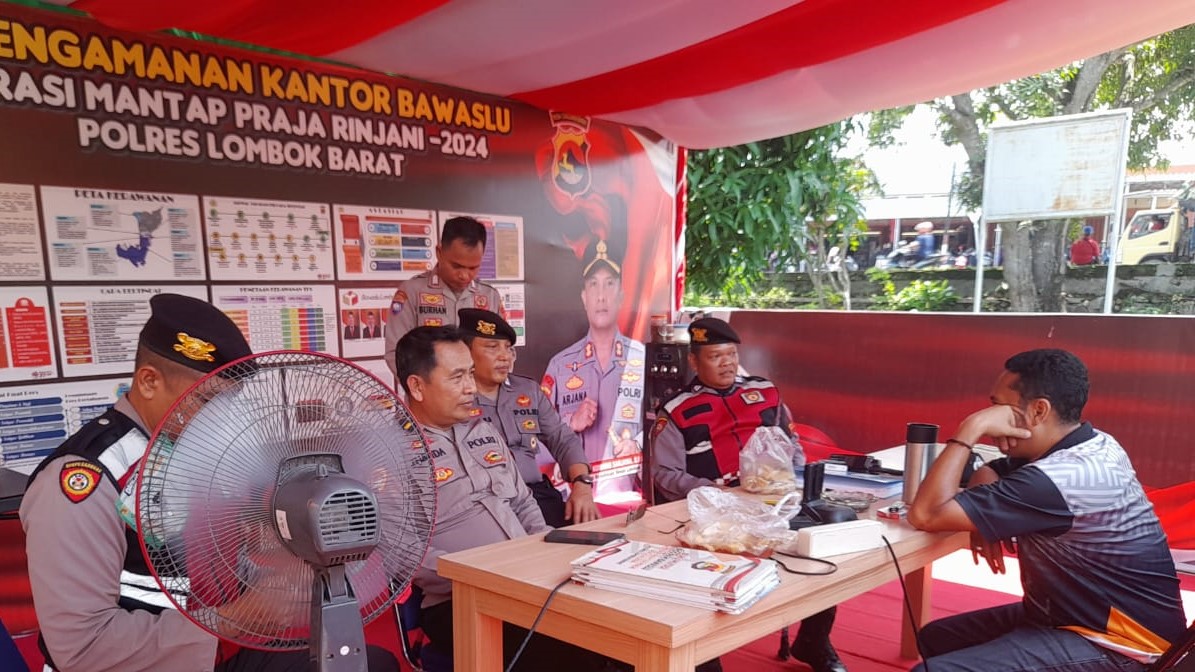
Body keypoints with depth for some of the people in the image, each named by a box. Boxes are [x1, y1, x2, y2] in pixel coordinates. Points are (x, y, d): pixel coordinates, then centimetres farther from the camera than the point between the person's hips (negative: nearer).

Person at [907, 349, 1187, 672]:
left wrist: (972, 428, -24)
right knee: (935, 638, 12)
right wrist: (985, 516, -6)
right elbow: (987, 474, 16)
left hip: (1115, 645, -10)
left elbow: (926, 513, -29)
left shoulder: (1062, 477, -29)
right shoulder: (1090, 446, 1)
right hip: (1092, 615, 10)